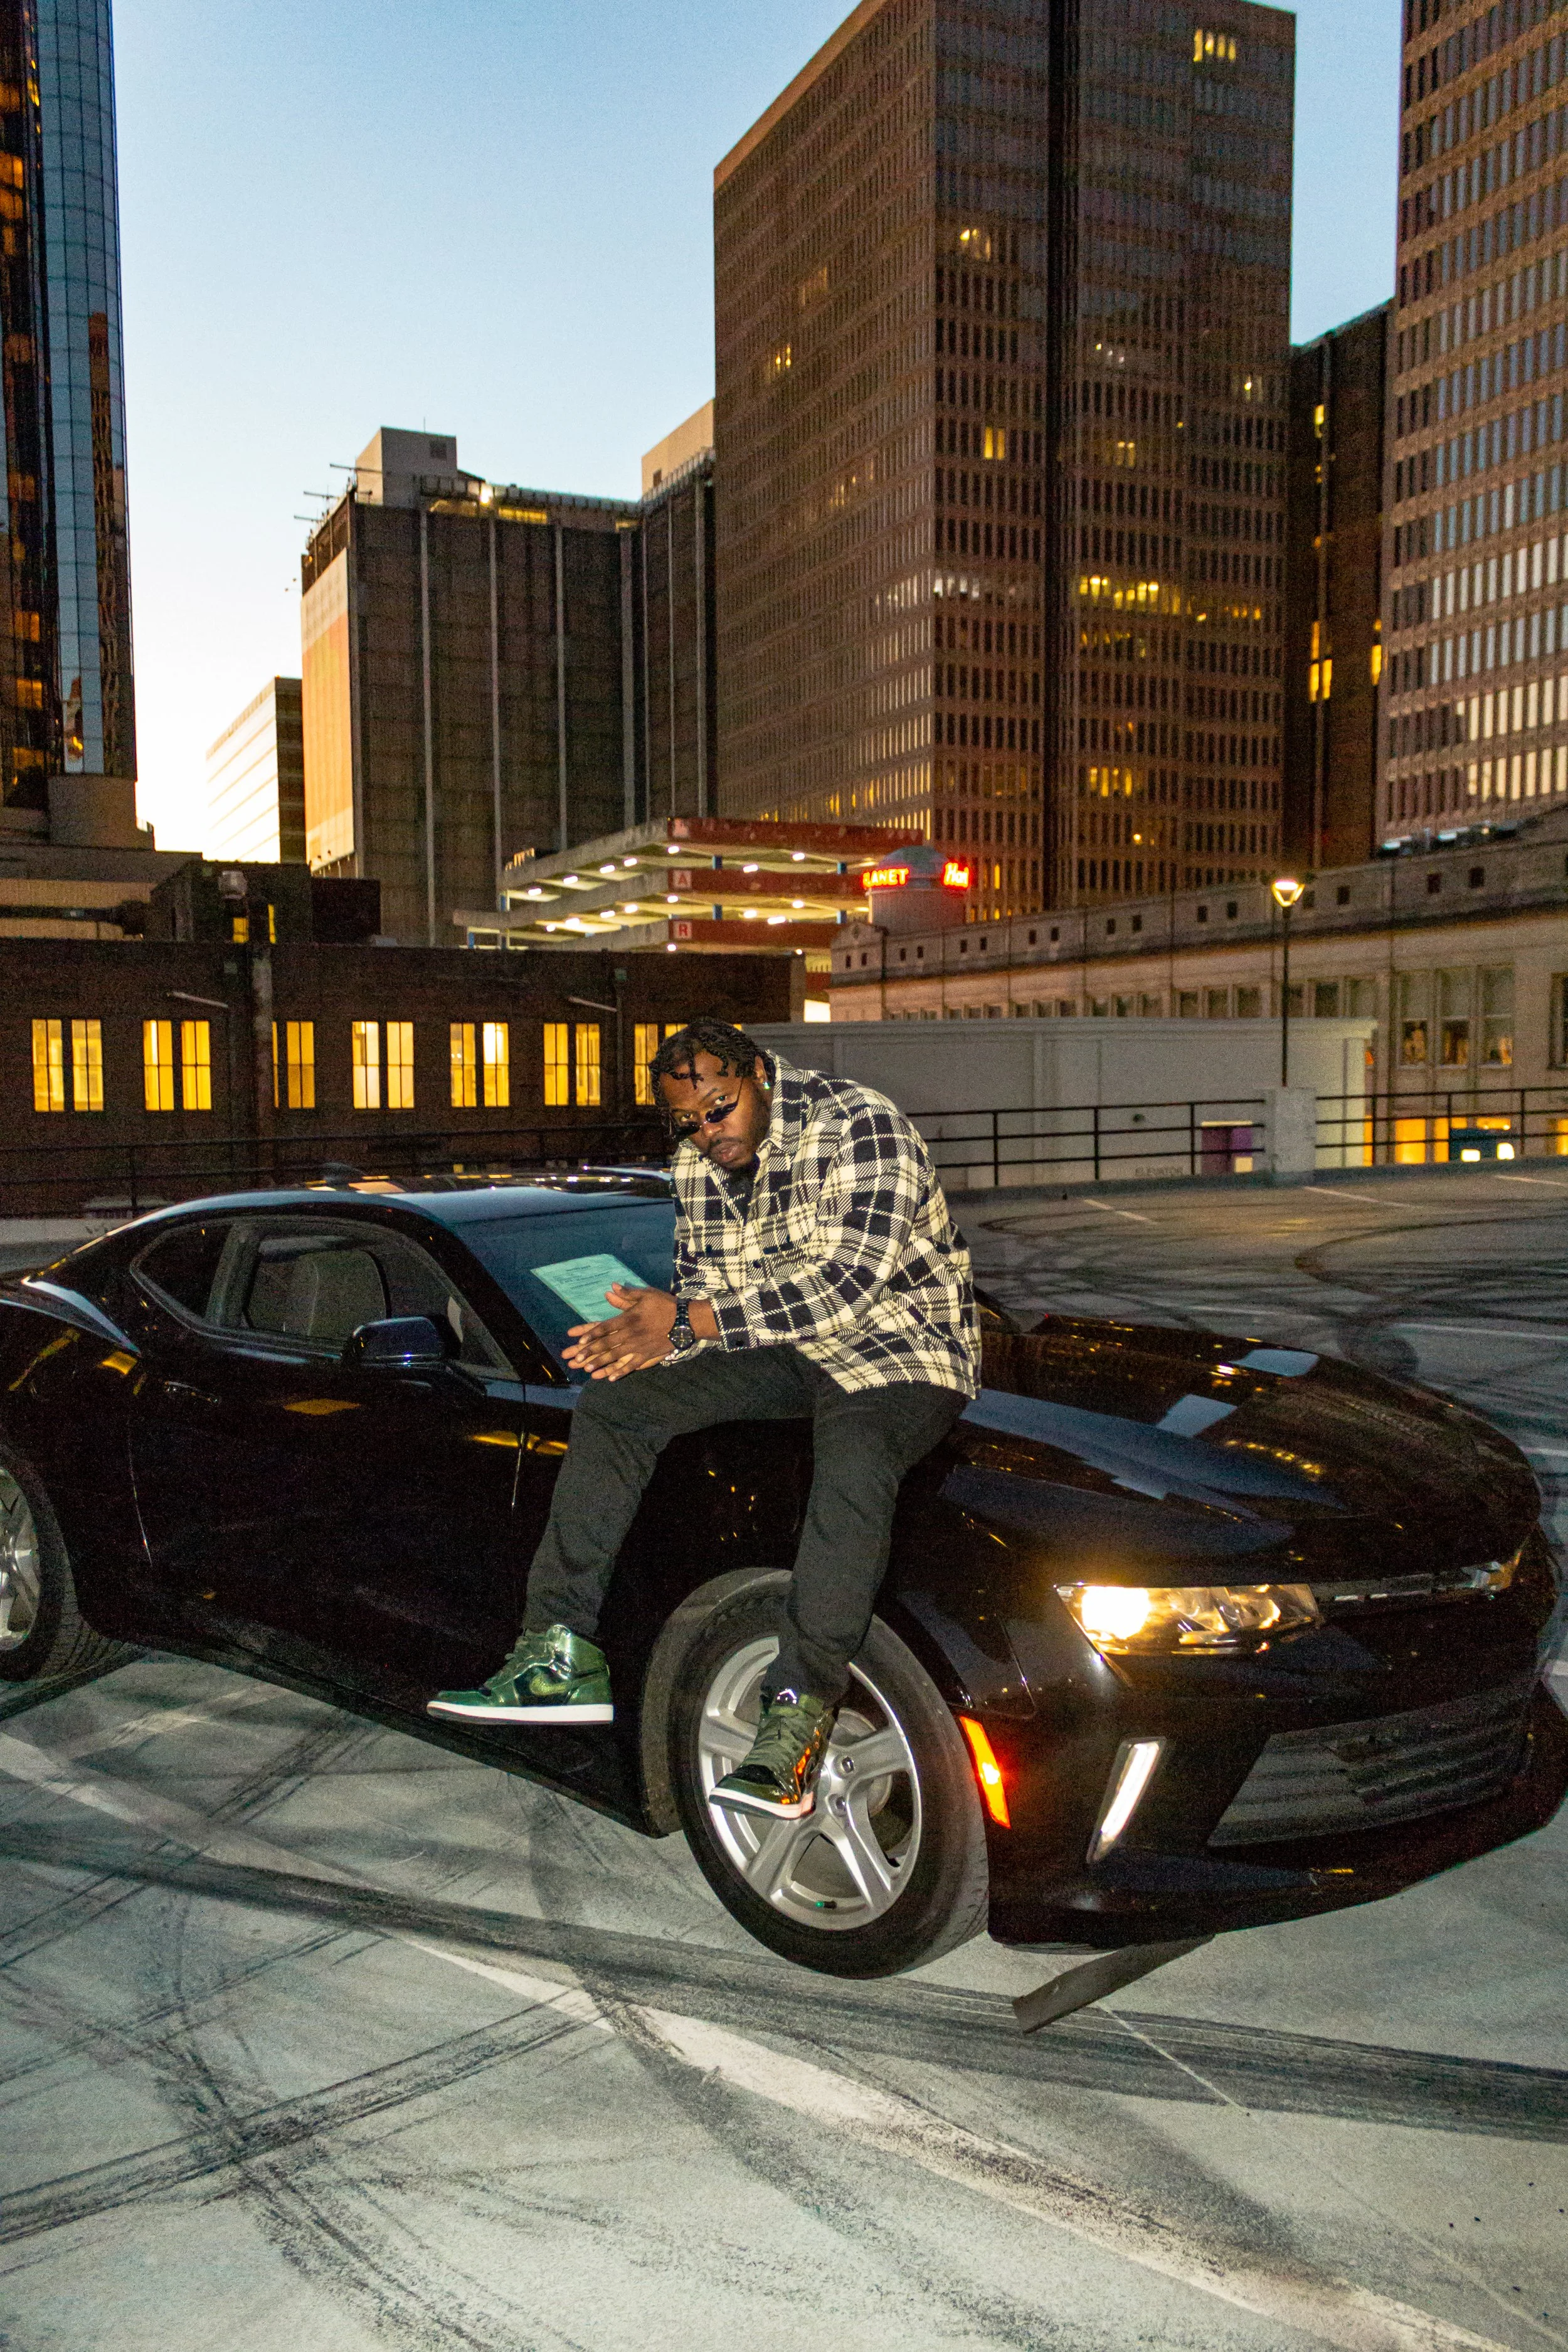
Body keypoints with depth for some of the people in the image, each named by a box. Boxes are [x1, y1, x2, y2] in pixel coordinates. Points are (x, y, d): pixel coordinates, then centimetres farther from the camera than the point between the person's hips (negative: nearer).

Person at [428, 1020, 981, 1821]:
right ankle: (563, 1655, -8)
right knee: (612, 1405, -8)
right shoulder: (698, 1168, 3)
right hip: (778, 1350, 7)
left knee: (853, 1463, -39)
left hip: (902, 1348, -7)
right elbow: (702, 1290, 7)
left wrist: (688, 1322, -30)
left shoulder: (861, 1127, -19)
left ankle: (799, 1717, -33)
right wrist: (660, 1333, -19)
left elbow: (850, 1283, -28)